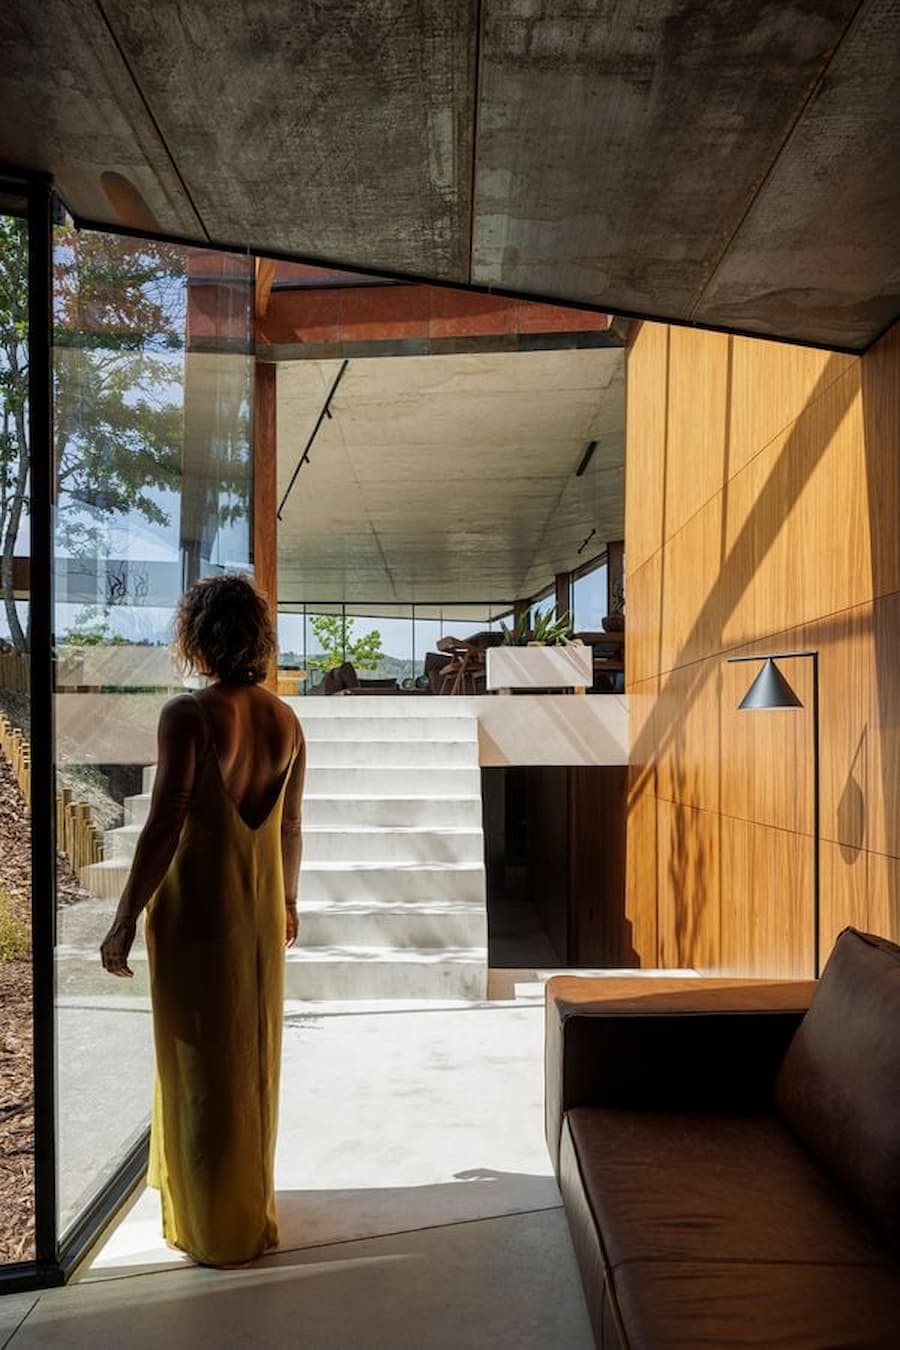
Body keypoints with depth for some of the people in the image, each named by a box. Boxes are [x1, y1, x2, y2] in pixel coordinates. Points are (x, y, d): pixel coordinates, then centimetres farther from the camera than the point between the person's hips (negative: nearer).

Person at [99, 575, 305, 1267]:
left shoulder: (189, 714, -17)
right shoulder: (285, 719, 1)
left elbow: (165, 825, -20)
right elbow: (291, 826, 8)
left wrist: (126, 918, -11)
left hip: (198, 907, -6)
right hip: (262, 909, 6)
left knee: (201, 1062, 9)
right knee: (253, 1055, 19)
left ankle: (216, 1227, 24)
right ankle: (252, 1205, 38)